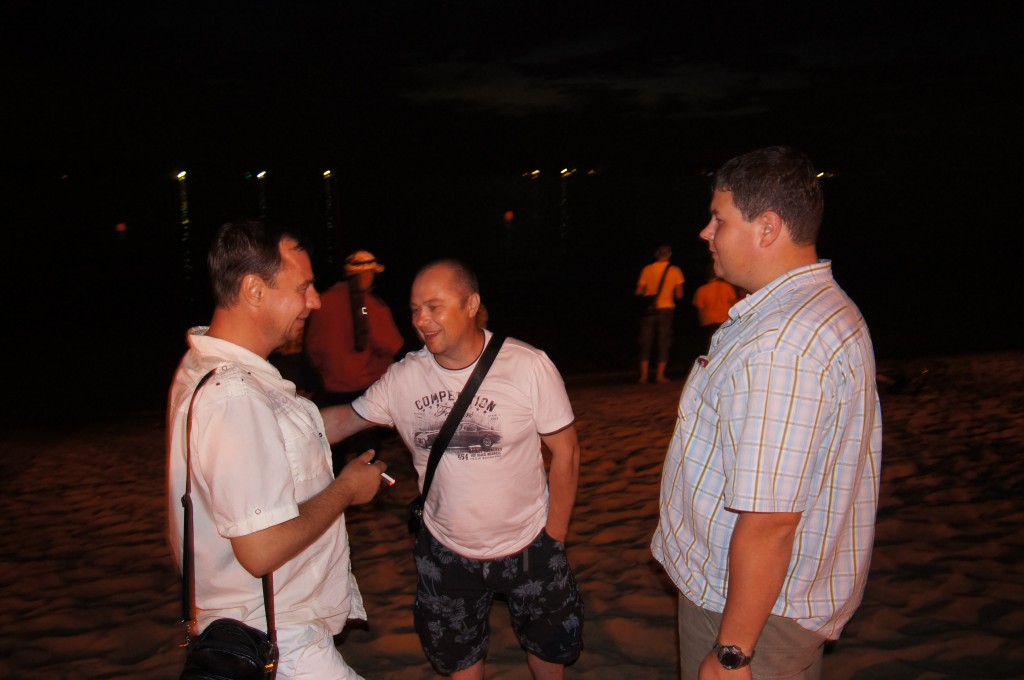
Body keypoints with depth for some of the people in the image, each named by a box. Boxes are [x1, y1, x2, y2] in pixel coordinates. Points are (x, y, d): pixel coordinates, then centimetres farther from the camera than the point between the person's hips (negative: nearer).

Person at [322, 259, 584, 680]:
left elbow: (565, 453, -12)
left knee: (548, 646, 21)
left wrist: (554, 541, -9)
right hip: (445, 551, 2)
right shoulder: (403, 378, -11)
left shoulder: (528, 365, -19)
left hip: (528, 547, -2)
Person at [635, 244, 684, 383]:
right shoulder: (675, 271, -1)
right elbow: (679, 295, -1)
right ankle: (660, 375, 1)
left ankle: (644, 375, -1)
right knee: (663, 343, 6)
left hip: (648, 310, 1)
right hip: (666, 309, -1)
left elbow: (638, 292, 1)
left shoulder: (647, 269, 0)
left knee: (646, 342, 6)